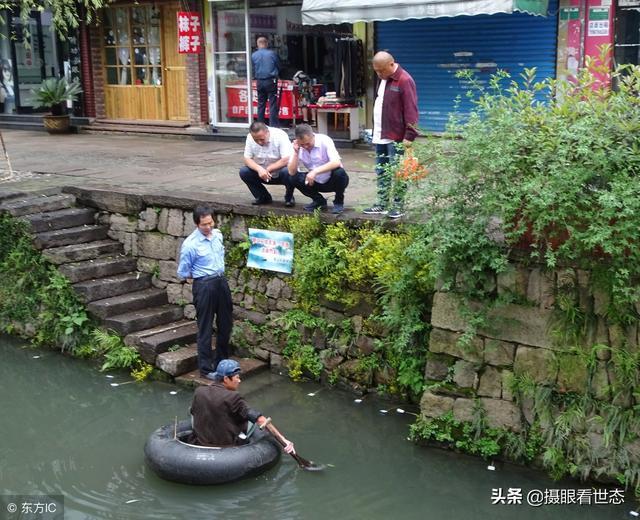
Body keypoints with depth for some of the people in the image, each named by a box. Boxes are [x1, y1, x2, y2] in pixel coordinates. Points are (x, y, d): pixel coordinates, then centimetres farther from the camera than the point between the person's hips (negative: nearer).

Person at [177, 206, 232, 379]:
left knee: (226, 324, 16)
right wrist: (203, 276, 2)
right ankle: (205, 368, 12)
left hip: (221, 282, 7)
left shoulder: (218, 235, 2)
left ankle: (222, 361, 34)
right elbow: (183, 273, -8)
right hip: (204, 286, -7)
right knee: (205, 328, 1)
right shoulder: (190, 244, -18)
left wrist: (219, 273, 13)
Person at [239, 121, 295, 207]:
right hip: (262, 173, 4)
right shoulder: (250, 137, -13)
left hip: (280, 171, -4)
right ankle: (263, 197, 1)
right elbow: (247, 159, -11)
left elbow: (287, 160, -29)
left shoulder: (280, 135, -24)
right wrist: (259, 169, -31)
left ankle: (289, 197, -7)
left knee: (288, 172, -36)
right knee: (243, 172, -19)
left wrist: (267, 169, -26)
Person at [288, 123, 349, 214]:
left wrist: (315, 171, -44)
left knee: (339, 173, -35)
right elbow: (292, 172, -15)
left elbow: (336, 163, -36)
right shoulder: (298, 147, -10)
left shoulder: (325, 141, -23)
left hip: (332, 180, -4)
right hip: (316, 182, 4)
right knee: (295, 178, -19)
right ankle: (319, 201, 4)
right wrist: (296, 152, -25)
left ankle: (338, 202, -6)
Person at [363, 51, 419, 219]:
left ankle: (398, 207, 5)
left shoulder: (404, 81, -15)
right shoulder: (384, 79, 13)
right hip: (380, 136, 9)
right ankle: (383, 204, 22)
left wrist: (410, 135, -21)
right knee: (381, 172, 13)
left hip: (396, 137, -9)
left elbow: (411, 110, -18)